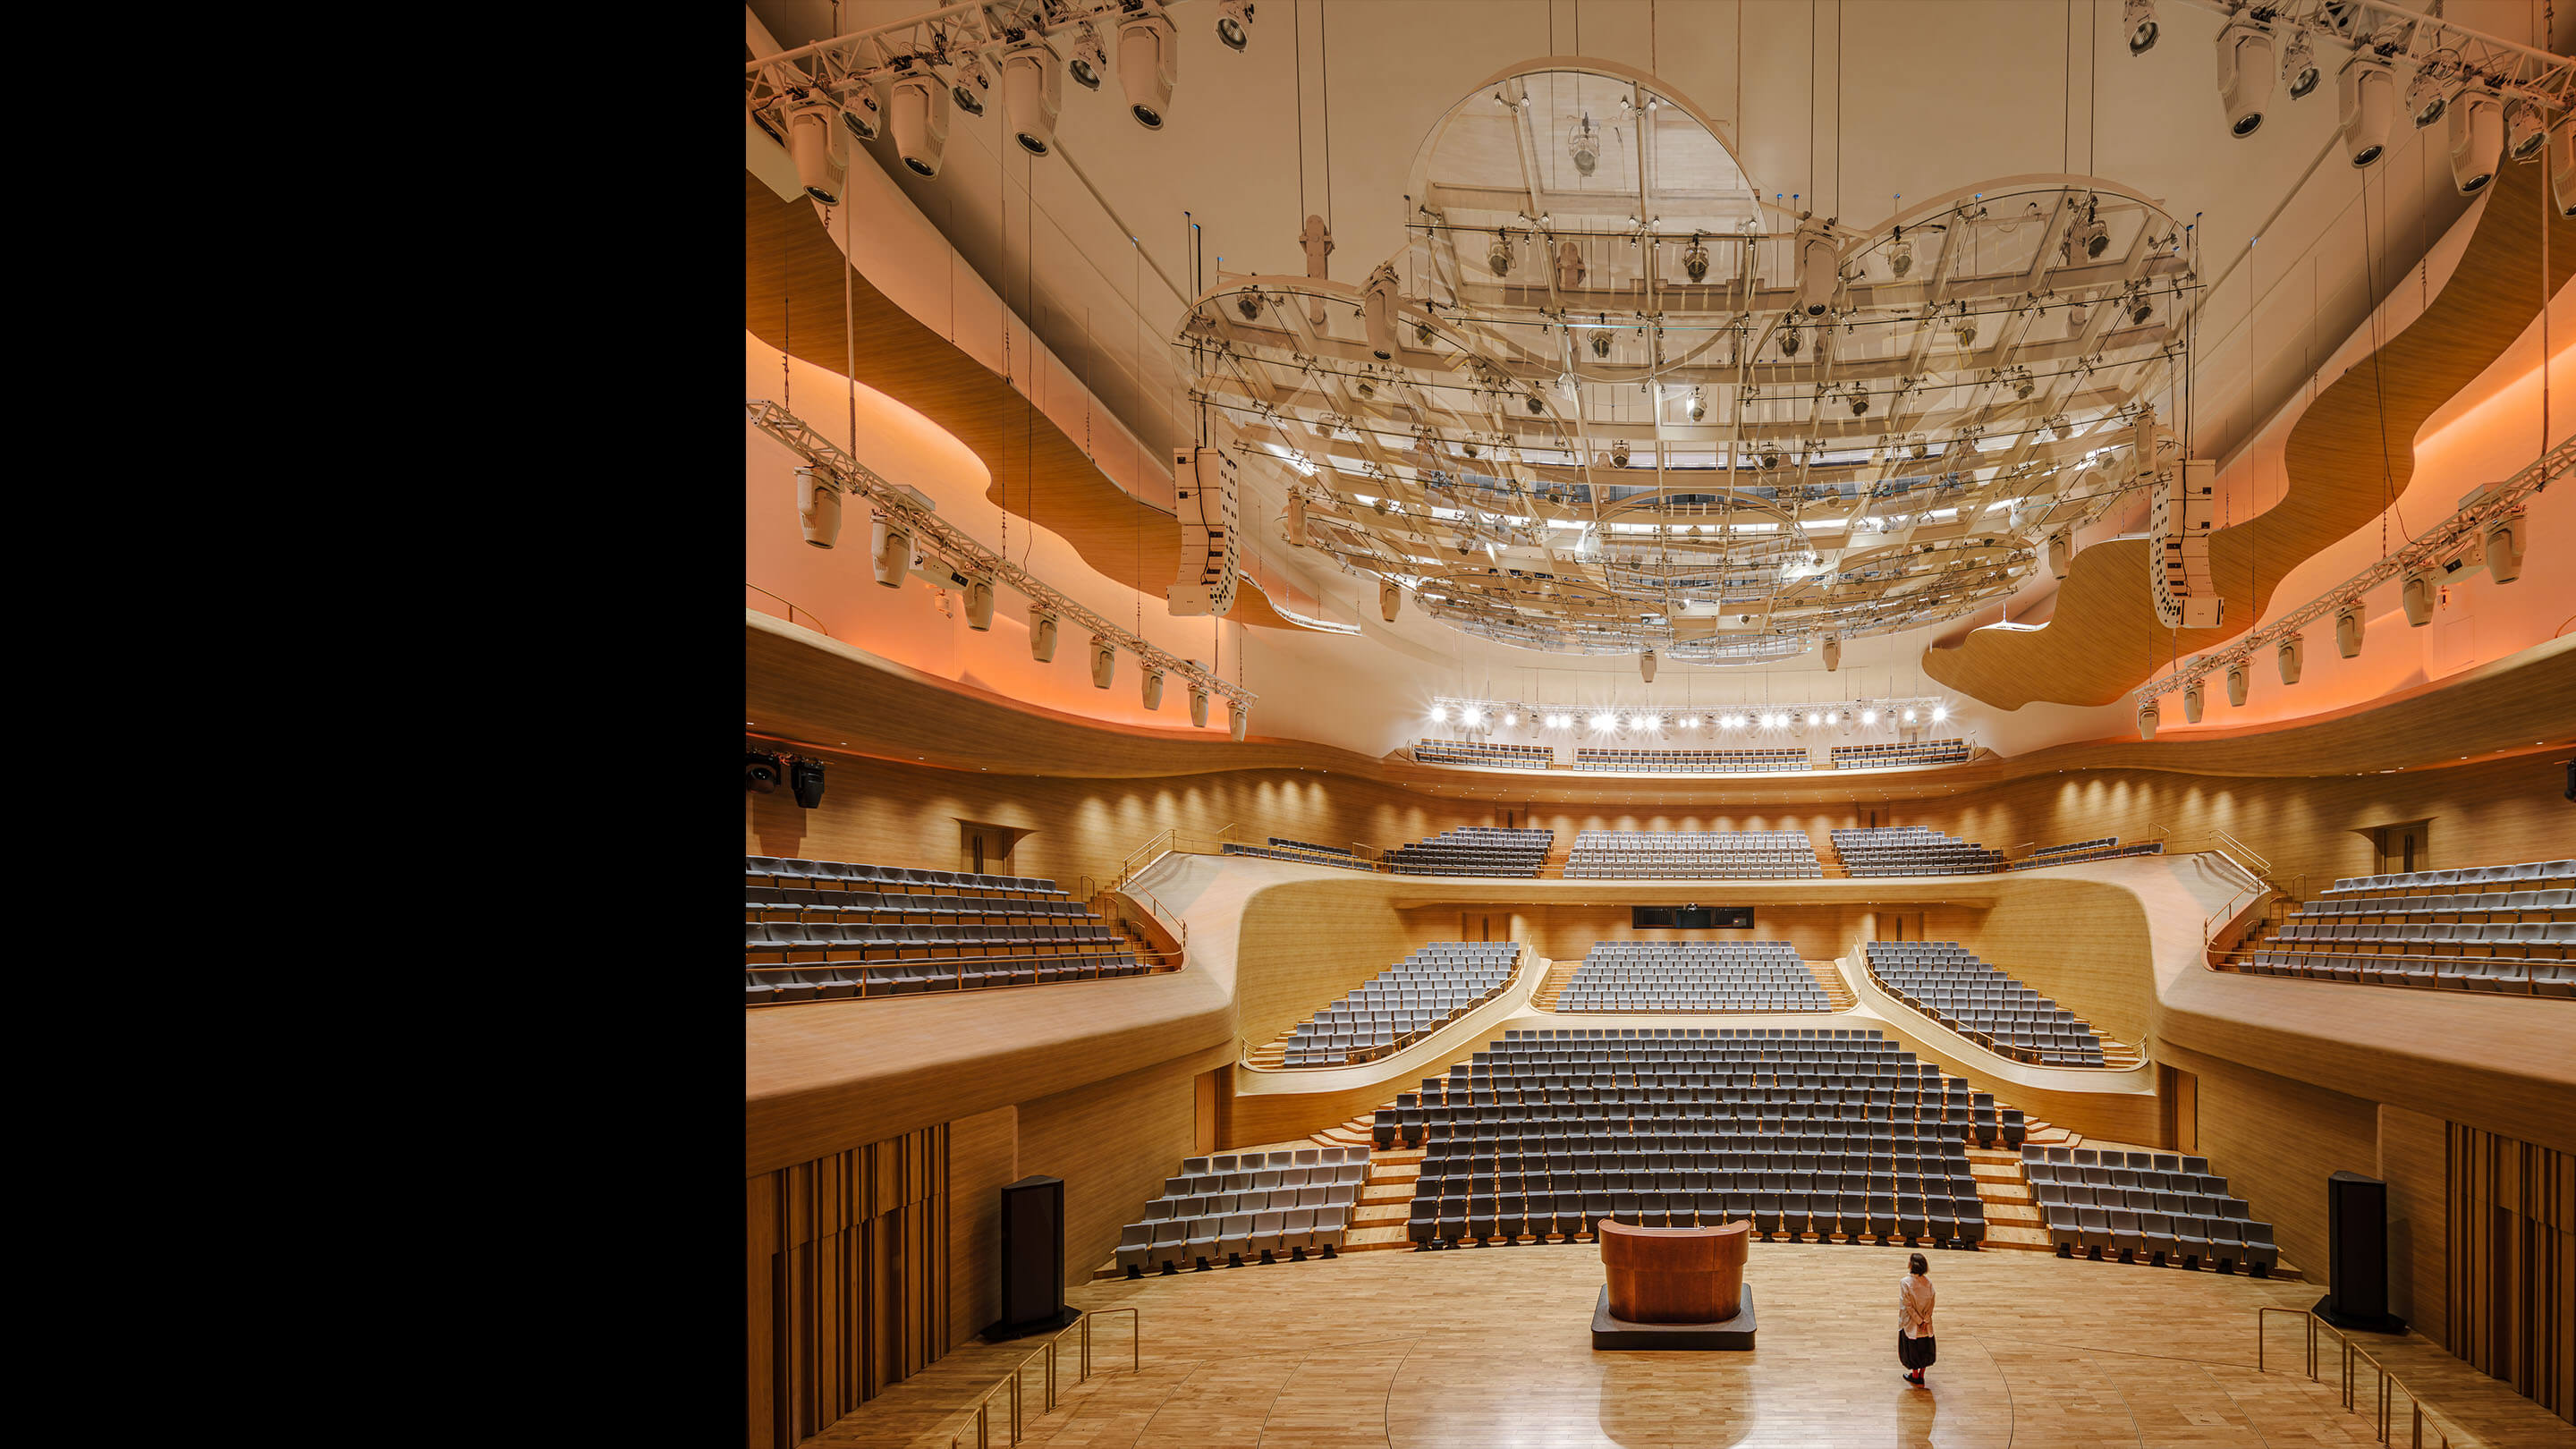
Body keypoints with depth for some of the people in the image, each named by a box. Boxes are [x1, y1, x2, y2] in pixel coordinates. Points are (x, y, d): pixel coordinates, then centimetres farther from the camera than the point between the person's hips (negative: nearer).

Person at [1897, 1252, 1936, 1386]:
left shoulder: (1905, 1282, -18)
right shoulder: (1928, 1282, -6)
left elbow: (1907, 1304, -17)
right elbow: (1931, 1303, -6)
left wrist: (1919, 1321, -11)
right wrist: (1925, 1320, -6)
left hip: (1910, 1322, -3)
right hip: (1926, 1323, 3)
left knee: (1912, 1349, 13)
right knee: (1924, 1348, 17)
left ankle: (1915, 1376, 25)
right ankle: (1921, 1376, 23)